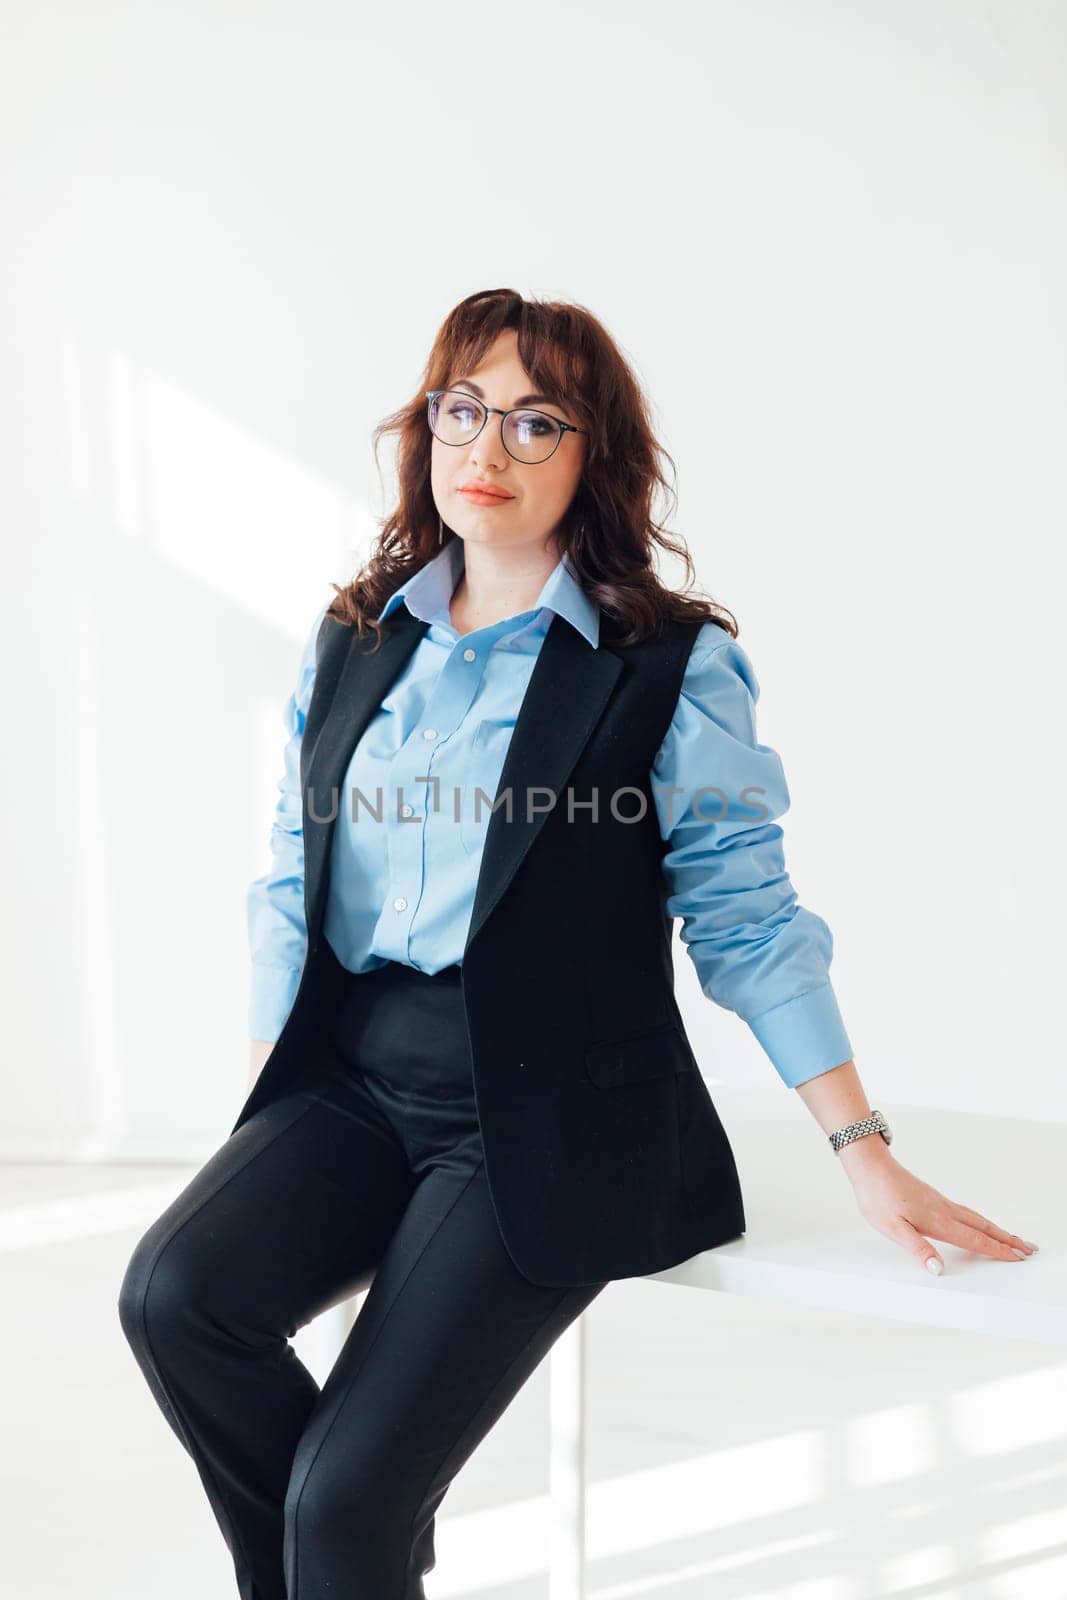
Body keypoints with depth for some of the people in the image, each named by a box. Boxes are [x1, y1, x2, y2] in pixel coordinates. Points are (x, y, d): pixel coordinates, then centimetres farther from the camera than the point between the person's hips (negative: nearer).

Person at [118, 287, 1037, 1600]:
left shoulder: (672, 665, -3)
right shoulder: (353, 639, 11)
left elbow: (745, 919, -1)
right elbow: (289, 886, 13)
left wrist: (864, 1152, -4)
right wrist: (270, 1118, 6)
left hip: (552, 1110, -4)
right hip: (353, 1071, 5)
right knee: (175, 1293, -23)